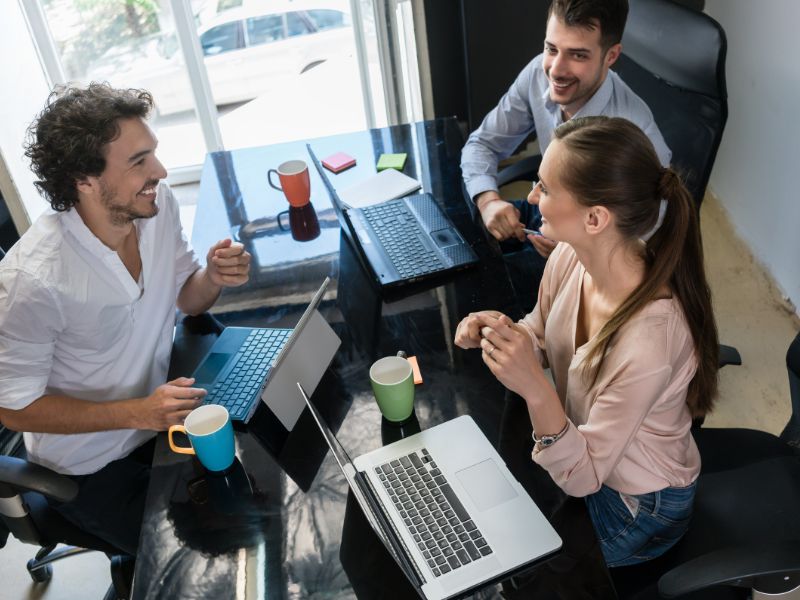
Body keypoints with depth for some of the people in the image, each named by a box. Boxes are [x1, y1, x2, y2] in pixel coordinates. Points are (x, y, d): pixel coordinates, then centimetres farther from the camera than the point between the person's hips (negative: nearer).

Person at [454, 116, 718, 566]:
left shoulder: (649, 338, -40)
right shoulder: (569, 258, -19)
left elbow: (582, 478, -28)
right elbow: (540, 340, 3)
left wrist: (537, 392, -45)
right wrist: (497, 331, -19)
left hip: (635, 508, -6)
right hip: (579, 447, 6)